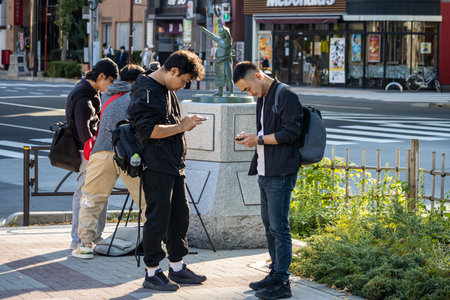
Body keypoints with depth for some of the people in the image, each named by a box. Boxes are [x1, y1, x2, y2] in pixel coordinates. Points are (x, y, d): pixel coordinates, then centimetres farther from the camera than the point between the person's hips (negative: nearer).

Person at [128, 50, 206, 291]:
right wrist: (181, 127, -17)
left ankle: (177, 267, 25)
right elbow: (148, 130, -23)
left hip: (174, 165, 10)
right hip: (156, 168, -10)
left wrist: (184, 123, 12)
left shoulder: (167, 90, 17)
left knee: (180, 216, 14)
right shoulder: (146, 92, -14)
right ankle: (152, 273, 4)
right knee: (157, 219, -4)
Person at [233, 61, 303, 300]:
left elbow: (290, 132, -17)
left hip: (280, 173, -10)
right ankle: (275, 274, 23)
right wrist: (251, 138, 7)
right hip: (265, 172, 10)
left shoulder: (286, 96, -12)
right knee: (269, 226, 14)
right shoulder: (263, 99, 18)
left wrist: (258, 139, -14)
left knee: (279, 227, -8)